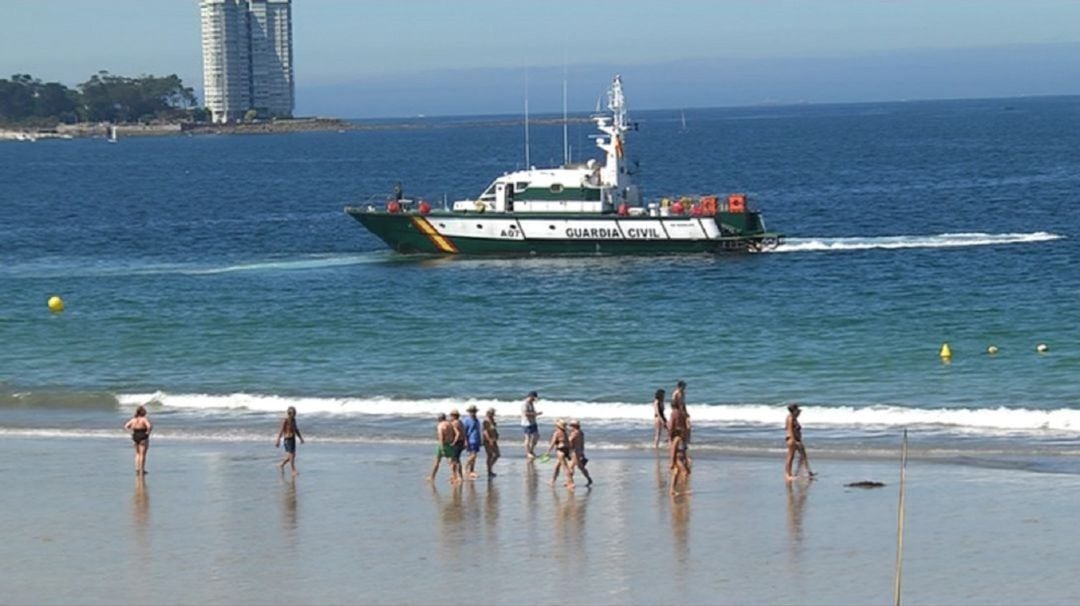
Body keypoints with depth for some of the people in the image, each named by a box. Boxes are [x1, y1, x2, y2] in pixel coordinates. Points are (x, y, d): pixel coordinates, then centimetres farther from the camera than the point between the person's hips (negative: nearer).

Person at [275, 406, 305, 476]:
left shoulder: (293, 420, 10)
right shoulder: (285, 421, -13)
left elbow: (296, 429, 19)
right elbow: (281, 431, -15)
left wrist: (300, 438, 19)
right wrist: (278, 440, -17)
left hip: (293, 438, 9)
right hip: (288, 439, -8)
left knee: (293, 455, 14)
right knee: (291, 455, -7)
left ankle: (281, 465, 32)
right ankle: (293, 471, -2)